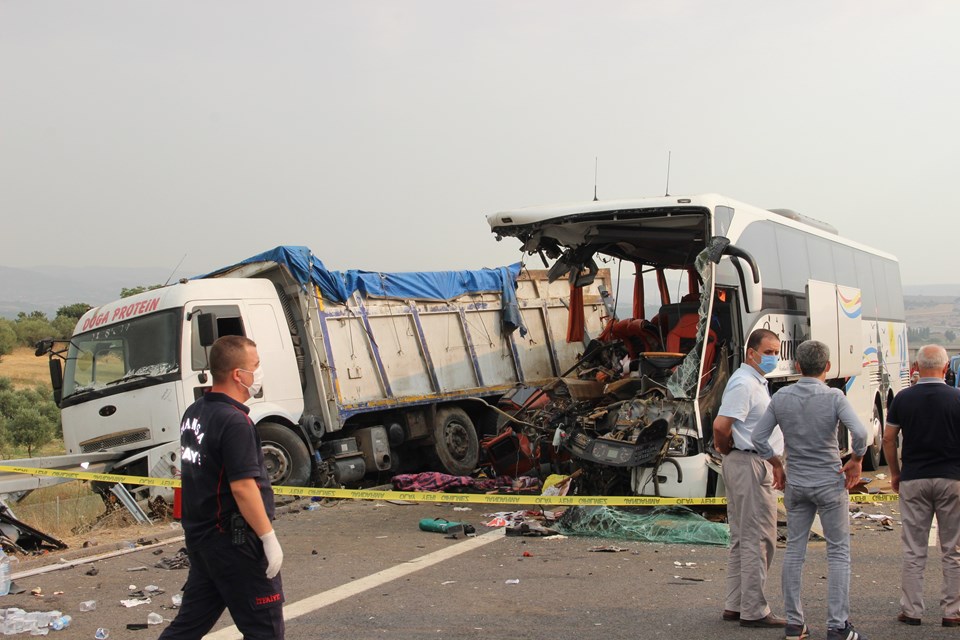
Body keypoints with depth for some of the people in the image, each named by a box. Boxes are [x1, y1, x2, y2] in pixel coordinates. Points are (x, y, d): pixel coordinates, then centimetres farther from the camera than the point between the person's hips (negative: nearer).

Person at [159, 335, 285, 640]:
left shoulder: (194, 412, 9)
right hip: (234, 540, -9)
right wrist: (269, 537, -19)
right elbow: (242, 486, -24)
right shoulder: (234, 421, -20)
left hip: (199, 534, 9)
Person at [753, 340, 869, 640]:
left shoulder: (781, 397, -2)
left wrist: (777, 464, 14)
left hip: (795, 483, 4)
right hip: (830, 483, -4)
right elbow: (860, 433, -23)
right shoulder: (834, 397, -13)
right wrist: (856, 461, -6)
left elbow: (758, 437, 1)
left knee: (794, 551, 11)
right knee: (838, 553, 4)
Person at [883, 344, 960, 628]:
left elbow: (888, 439, 2)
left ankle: (911, 610, 10)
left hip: (913, 479, 1)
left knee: (913, 550, 7)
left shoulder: (903, 399, -2)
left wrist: (895, 473, 13)